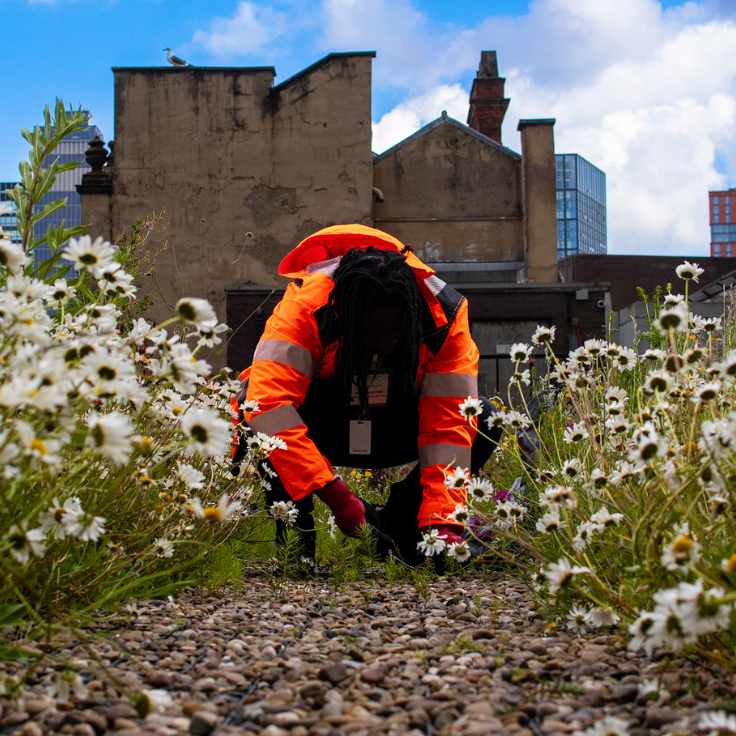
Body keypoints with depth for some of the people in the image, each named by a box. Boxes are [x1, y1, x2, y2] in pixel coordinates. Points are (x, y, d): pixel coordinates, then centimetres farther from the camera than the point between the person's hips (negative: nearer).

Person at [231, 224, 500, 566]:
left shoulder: (443, 312, -26)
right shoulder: (305, 305, -33)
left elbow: (448, 420, -27)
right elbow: (269, 401, -43)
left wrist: (442, 519, -36)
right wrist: (334, 493, -49)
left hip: (390, 432, 3)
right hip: (320, 430, -2)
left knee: (484, 419, -22)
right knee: (252, 411, -35)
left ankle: (396, 524, -5)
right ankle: (295, 530, -12)